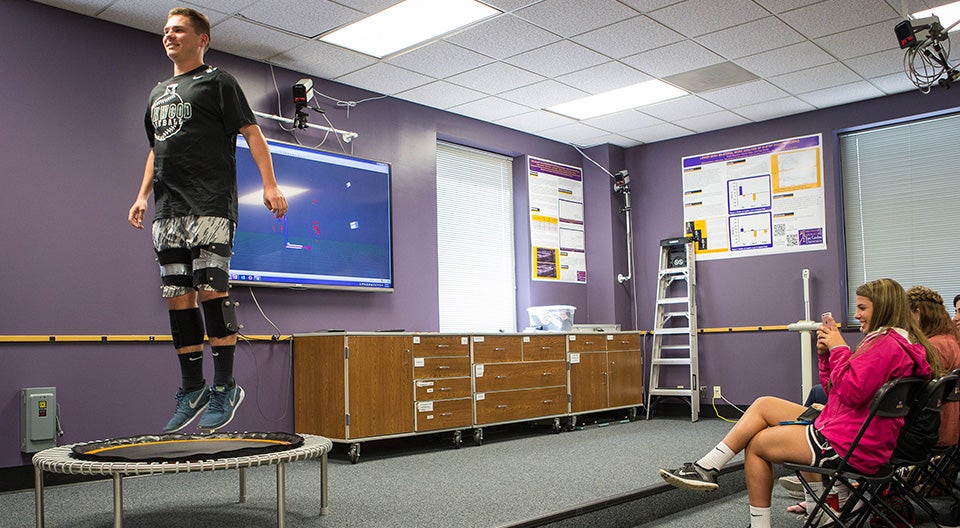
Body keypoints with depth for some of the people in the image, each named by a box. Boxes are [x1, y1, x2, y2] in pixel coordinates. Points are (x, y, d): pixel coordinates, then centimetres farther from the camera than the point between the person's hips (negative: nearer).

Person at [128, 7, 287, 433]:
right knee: (177, 297, 4)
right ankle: (192, 390, 11)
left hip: (210, 205, -7)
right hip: (167, 209, 7)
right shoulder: (158, 93, 26)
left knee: (211, 290, -13)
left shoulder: (217, 81, 5)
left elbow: (251, 133, -2)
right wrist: (143, 195, 20)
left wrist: (270, 185, -14)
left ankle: (225, 388, -4)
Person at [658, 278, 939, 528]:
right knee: (763, 405, 12)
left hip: (849, 445, -11)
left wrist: (839, 348, -16)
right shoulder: (896, 341, 17)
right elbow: (834, 389, 16)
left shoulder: (887, 344, -18)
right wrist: (826, 352, 2)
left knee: (756, 443, 1)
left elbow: (851, 393, -26)